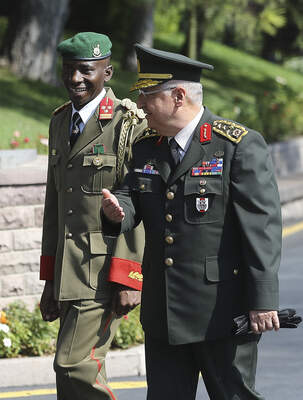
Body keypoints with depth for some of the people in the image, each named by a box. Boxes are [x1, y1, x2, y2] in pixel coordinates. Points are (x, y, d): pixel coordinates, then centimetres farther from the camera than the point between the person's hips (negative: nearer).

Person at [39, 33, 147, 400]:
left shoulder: (129, 124, -10)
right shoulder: (60, 123, 15)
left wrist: (128, 280, -19)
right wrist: (51, 280, 17)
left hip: (106, 270, -8)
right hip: (68, 273, 8)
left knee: (73, 365, -14)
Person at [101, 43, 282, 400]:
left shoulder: (241, 146, -9)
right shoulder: (145, 148, 11)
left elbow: (263, 226, -12)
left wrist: (263, 301, -17)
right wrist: (117, 212, -12)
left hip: (222, 311, -6)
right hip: (163, 313, 6)